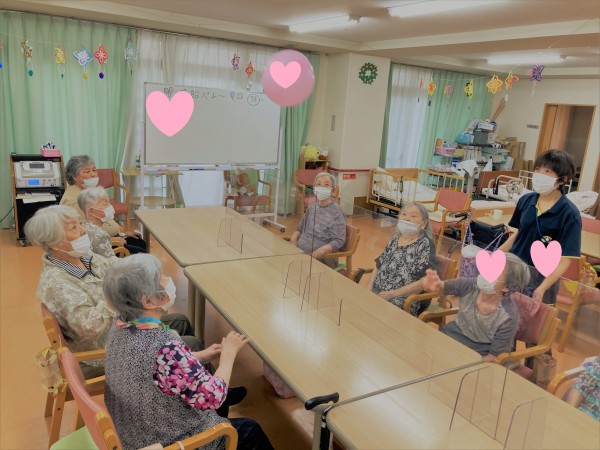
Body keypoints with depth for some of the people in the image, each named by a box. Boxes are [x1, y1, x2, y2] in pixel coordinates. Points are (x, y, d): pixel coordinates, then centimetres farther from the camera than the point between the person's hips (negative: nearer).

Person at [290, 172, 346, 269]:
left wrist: (322, 250, -28)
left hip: (322, 259, -6)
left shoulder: (336, 212, -8)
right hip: (300, 253, 6)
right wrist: (293, 239, 3)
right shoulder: (311, 207, 12)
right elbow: (300, 227, 23)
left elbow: (339, 241, -11)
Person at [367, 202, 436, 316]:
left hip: (405, 303, -7)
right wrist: (369, 289, 2)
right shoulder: (395, 238, 11)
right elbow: (379, 265, 17)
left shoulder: (425, 245, -9)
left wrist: (392, 294, -18)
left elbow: (425, 281, -18)